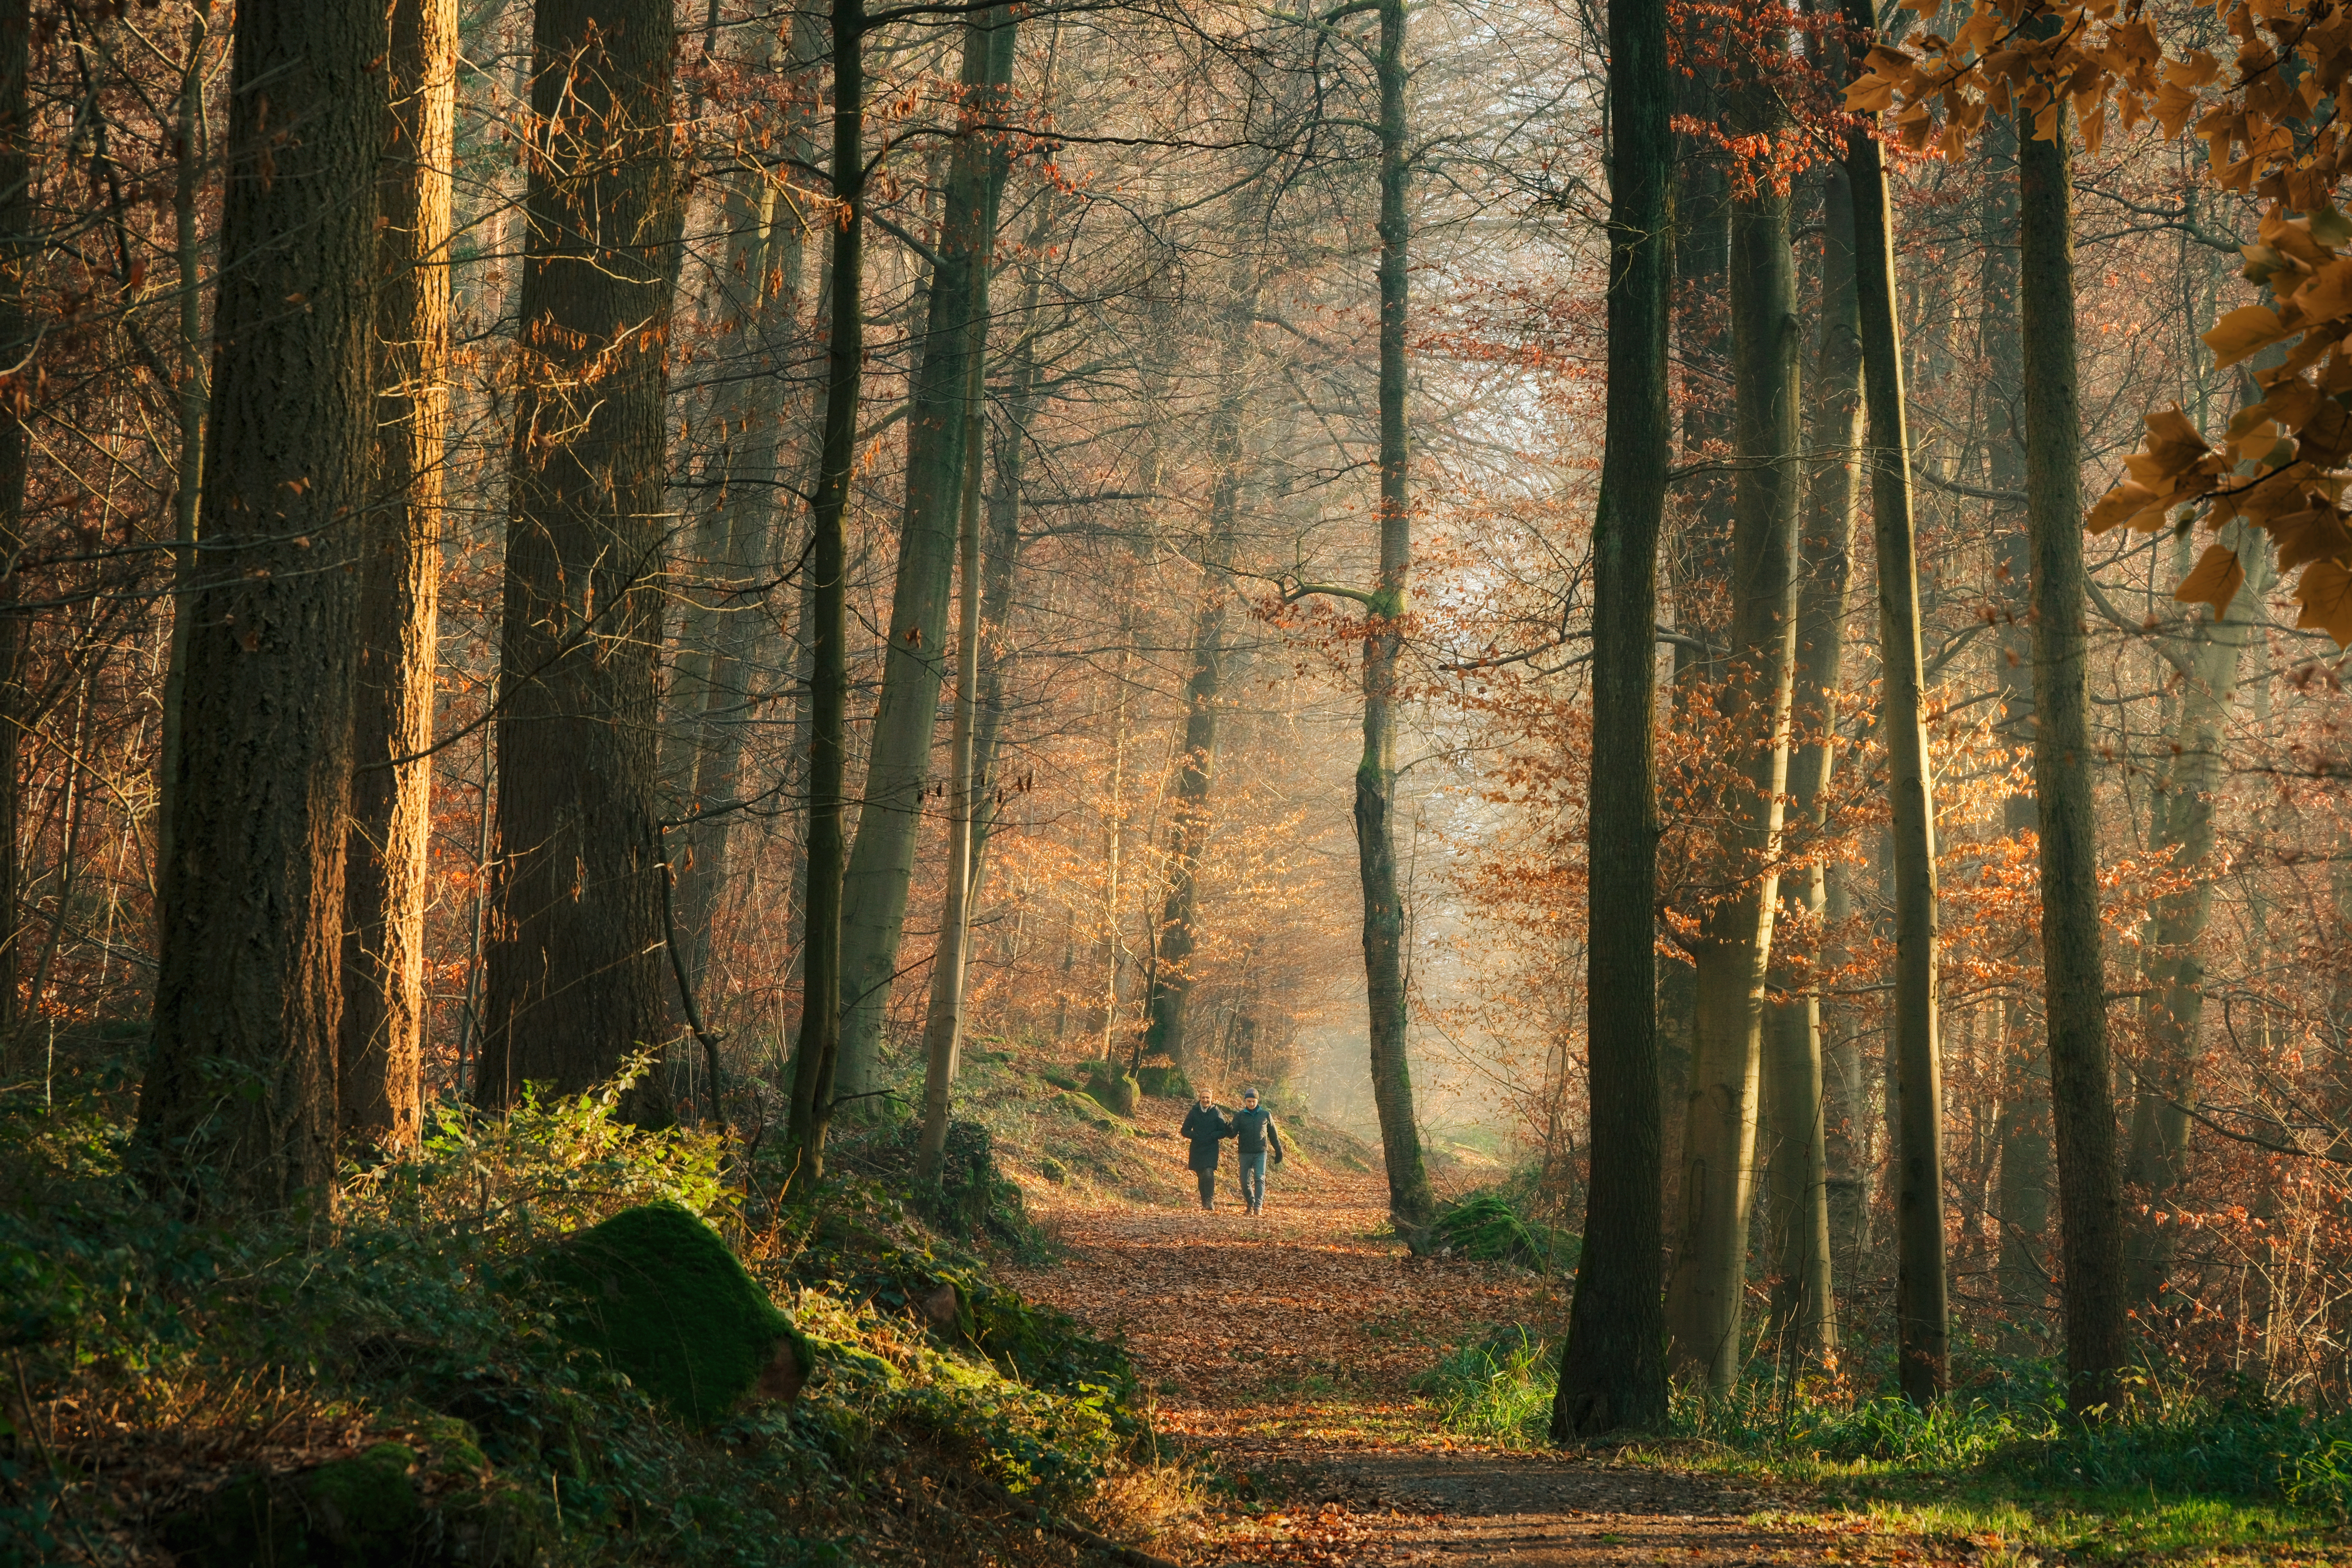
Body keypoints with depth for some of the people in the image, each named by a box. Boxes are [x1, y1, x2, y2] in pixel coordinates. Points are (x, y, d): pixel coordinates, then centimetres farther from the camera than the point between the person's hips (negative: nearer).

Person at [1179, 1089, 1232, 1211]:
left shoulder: (1217, 1113, 3)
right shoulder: (1193, 1113, 7)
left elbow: (1224, 1132, 3)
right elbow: (1184, 1131, 8)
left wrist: (1212, 1137, -12)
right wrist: (1196, 1136, -9)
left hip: (1211, 1149, -3)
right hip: (1197, 1149, 3)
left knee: (1209, 1173, -19)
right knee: (1201, 1176, 5)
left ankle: (1210, 1200, -23)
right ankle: (1204, 1202, 14)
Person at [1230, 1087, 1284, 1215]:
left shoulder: (1266, 1115, 6)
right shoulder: (1240, 1116, 5)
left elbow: (1273, 1134, 15)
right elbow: (1233, 1134, -3)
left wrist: (1279, 1151, 16)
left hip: (1261, 1153, -1)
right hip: (1245, 1153, 1)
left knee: (1260, 1178, -14)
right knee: (1245, 1181, 0)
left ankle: (1259, 1206, -19)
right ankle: (1251, 1204, 20)